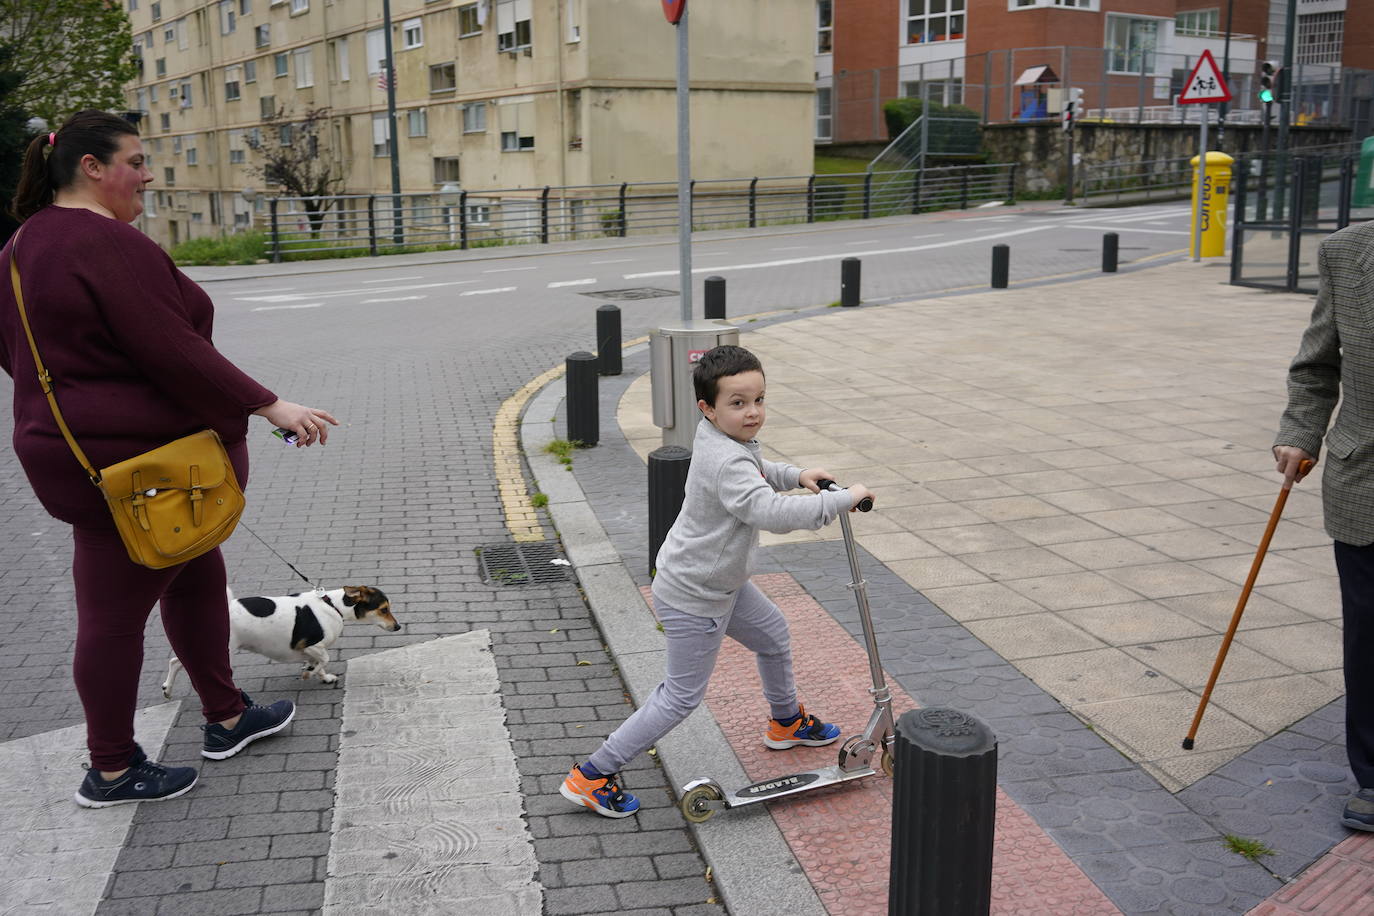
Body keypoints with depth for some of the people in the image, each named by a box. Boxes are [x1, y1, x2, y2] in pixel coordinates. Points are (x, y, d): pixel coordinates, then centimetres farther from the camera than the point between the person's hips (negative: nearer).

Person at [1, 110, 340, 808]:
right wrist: (267, 406, -22)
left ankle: (225, 718, 32)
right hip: (136, 463, -10)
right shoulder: (107, 243, -20)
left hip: (77, 453, 10)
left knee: (196, 577, 20)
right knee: (116, 611, 2)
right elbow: (170, 349, -25)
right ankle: (111, 772, 17)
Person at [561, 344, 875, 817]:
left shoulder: (723, 437, -1)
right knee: (682, 696, 1)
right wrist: (842, 498, -34)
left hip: (723, 582, 10)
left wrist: (796, 475, 7)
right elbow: (773, 513, -44)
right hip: (693, 600, -10)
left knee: (772, 632, 27)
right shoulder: (726, 462, -32)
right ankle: (592, 776, 10)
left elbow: (755, 472, 23)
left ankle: (787, 722, 53)